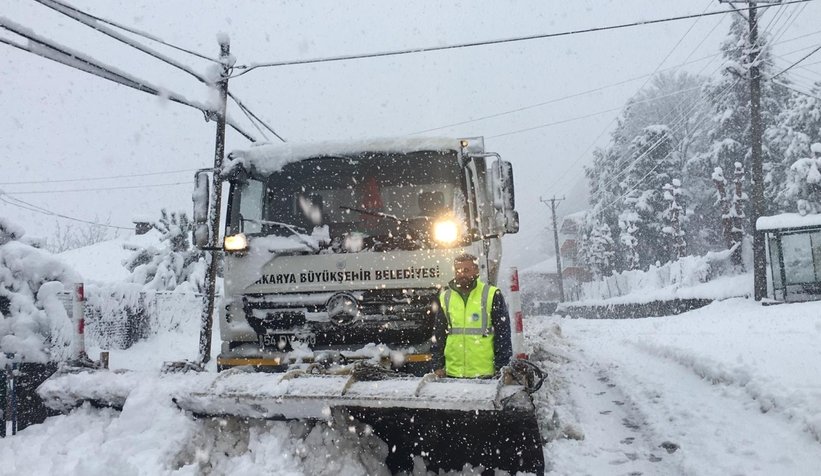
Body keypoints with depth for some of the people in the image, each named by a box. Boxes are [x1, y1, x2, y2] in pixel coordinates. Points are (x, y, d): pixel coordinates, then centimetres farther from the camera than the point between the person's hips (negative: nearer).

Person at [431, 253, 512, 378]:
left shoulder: (492, 295, -2)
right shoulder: (445, 297, 10)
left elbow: (503, 333, -2)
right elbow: (438, 334, 14)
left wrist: (502, 367, -6)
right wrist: (438, 365, 8)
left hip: (485, 372, -3)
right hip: (453, 372, 3)